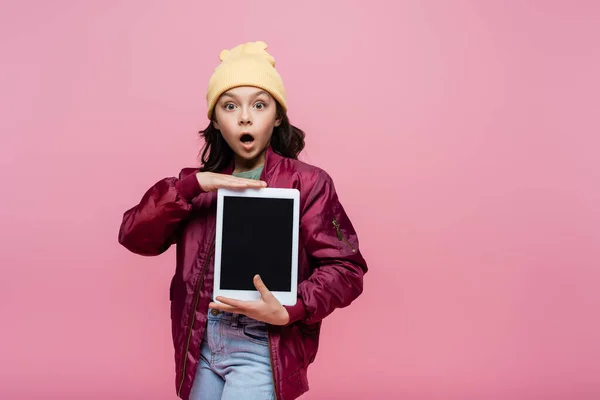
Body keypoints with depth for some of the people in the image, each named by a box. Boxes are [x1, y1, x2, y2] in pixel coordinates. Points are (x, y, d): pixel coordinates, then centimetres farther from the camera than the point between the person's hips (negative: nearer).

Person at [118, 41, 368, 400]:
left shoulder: (308, 183, -7)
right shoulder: (200, 184, 6)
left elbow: (345, 269, -8)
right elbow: (133, 236, -4)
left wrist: (287, 312, -22)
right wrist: (195, 183, -16)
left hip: (263, 350, -4)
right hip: (202, 346, 5)